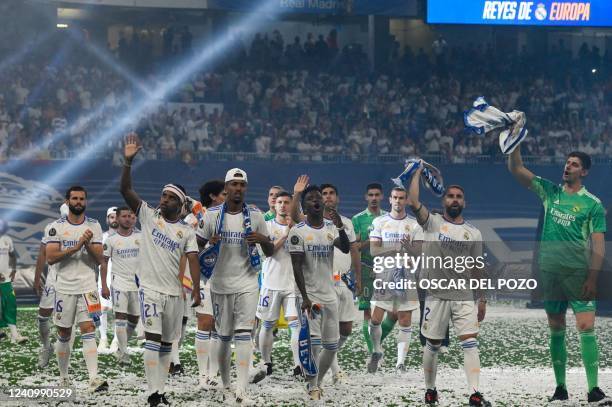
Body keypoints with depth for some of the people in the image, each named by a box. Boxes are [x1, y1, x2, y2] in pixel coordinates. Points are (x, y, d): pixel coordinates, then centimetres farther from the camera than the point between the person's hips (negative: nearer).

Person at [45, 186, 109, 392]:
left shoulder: (93, 226, 5)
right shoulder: (56, 227, 1)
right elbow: (50, 258, -9)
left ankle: (94, 378, -22)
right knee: (64, 334, 8)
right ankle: (63, 376, 23)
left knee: (88, 330, -12)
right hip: (64, 287, 0)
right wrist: (76, 247, -17)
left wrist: (88, 244, -17)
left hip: (88, 287, 0)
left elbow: (99, 259, 2)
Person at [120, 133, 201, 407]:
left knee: (166, 343, 9)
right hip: (150, 289, -3)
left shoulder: (186, 231, 6)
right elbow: (125, 190, -8)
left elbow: (193, 261, -2)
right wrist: (128, 161, -20)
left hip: (174, 292, 3)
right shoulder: (148, 215, 2)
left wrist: (196, 291, -14)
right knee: (152, 339, -13)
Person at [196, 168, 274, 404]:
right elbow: (196, 247, 6)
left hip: (247, 284, 0)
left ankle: (241, 390, -17)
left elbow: (270, 253, 9)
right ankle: (224, 385, 20)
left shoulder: (255, 216, 3)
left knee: (244, 334, -11)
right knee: (224, 336, 6)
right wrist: (209, 243, -16)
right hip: (221, 284, 1)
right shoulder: (212, 215, 1)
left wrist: (262, 239, -13)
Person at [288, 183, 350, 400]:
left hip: (330, 295, 5)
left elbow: (346, 249, -12)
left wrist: (341, 227, -30)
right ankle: (312, 388, -2)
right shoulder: (298, 231, -8)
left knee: (332, 346, 8)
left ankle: (316, 381, 27)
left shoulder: (332, 227, 5)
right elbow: (297, 267, -11)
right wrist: (304, 297, -19)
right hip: (310, 295, -5)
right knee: (314, 343, -14)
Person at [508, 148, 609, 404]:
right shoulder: (550, 192, 10)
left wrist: (592, 278, -13)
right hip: (550, 272, 4)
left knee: (586, 327, -11)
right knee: (556, 330, 7)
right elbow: (516, 170, 7)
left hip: (579, 273, -4)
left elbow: (598, 244, -4)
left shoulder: (593, 204, 0)